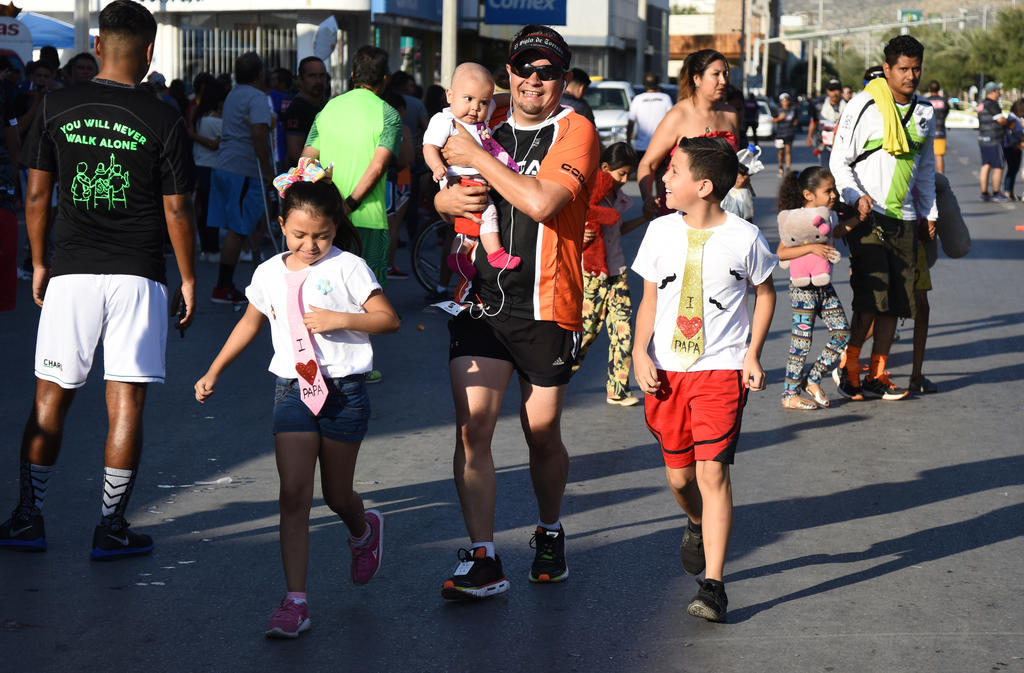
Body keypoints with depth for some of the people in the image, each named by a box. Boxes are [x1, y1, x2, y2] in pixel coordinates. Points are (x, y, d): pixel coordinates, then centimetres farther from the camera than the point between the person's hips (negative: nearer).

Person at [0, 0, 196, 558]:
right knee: (125, 403, 3)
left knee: (51, 397, 10)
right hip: (138, 274, -2)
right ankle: (111, 528, 6)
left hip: (70, 272, 2)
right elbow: (177, 210, -3)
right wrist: (188, 279, 7)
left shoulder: (58, 107, 1)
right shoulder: (162, 121, -5)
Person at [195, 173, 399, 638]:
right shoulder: (270, 273, 6)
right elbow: (250, 323, 22)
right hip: (292, 391, 2)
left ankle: (364, 531, 48)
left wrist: (339, 319, -21)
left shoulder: (347, 268, -6)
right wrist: (214, 371, 22)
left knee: (336, 495, 11)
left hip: (343, 391, -2)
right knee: (293, 495, -9)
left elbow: (389, 319, -7)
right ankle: (295, 601, -9)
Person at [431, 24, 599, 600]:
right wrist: (449, 199, 0)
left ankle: (550, 532, 35)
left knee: (542, 436, 8)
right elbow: (446, 197, 24)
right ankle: (483, 561, -3)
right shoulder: (492, 131, 13)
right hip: (482, 302, 4)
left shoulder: (575, 131, -5)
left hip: (546, 307, -4)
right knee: (472, 427, -8)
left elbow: (541, 202, -21)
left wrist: (477, 158, -14)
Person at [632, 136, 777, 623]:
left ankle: (713, 586, -9)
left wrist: (753, 354, 2)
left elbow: (764, 292, 10)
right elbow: (650, 299, 10)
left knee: (712, 471, -13)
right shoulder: (661, 232, 2)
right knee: (679, 476, 8)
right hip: (666, 370, 3)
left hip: (721, 369, -3)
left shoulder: (744, 237, -6)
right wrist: (640, 353, -4)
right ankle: (698, 527, 43)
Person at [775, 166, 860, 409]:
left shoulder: (829, 217, 7)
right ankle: (790, 394, 6)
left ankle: (813, 380, 17)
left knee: (842, 332, 4)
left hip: (824, 285, 8)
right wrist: (811, 247, -32)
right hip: (803, 286, -8)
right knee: (802, 340, -4)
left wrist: (860, 217, 14)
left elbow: (839, 229, 29)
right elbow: (781, 253, -24)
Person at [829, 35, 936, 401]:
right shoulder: (864, 106, -5)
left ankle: (877, 375, 11)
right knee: (872, 298, -13)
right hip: (867, 216, -6)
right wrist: (856, 196, -17)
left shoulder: (925, 113, 12)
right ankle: (849, 369, 0)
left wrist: (930, 213, 21)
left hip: (904, 219, 6)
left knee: (895, 301, 3)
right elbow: (839, 160, -3)